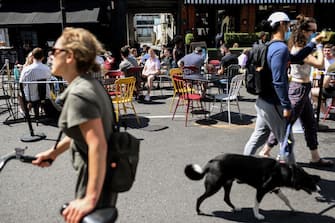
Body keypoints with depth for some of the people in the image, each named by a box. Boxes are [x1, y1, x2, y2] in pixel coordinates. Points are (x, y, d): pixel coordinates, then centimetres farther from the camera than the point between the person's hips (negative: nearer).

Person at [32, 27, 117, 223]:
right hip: (107, 173, 10)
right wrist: (53, 152, 22)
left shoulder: (79, 94, -26)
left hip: (96, 178, -10)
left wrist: (90, 198, -32)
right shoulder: (90, 84, 4)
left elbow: (98, 146, -32)